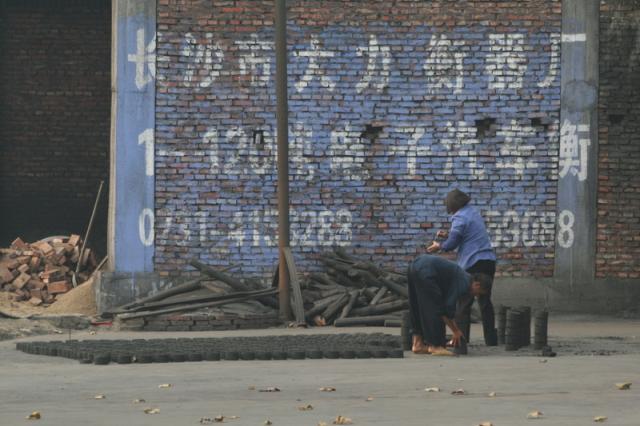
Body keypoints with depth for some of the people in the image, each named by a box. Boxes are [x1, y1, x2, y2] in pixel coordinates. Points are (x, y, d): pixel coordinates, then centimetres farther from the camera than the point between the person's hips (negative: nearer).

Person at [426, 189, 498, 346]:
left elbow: (452, 243, -9)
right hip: (489, 261, 8)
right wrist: (448, 235, 26)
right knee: (485, 301, 12)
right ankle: (491, 339, 11)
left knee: (464, 303, 0)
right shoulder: (474, 213, 17)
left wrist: (439, 246, 10)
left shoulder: (459, 218, -10)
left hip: (472, 263, -8)